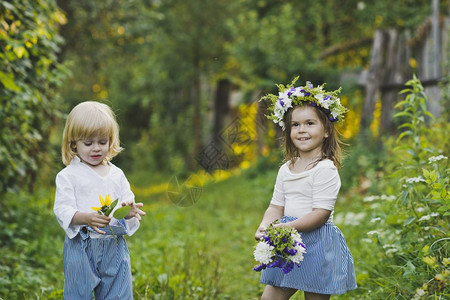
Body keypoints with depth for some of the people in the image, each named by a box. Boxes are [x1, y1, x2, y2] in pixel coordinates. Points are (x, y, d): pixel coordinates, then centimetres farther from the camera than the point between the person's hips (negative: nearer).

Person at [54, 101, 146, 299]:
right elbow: (62, 210, -11)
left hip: (114, 247, 3)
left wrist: (129, 211, -15)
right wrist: (86, 218, -30)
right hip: (81, 247, -3)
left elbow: (127, 202, 10)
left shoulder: (116, 175, 11)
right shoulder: (68, 176, -2)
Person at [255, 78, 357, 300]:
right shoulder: (286, 169, 10)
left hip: (316, 242, -7)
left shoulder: (325, 169, -12)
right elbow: (276, 206, 12)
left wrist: (287, 227, -26)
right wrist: (264, 227, -8)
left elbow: (321, 213, -18)